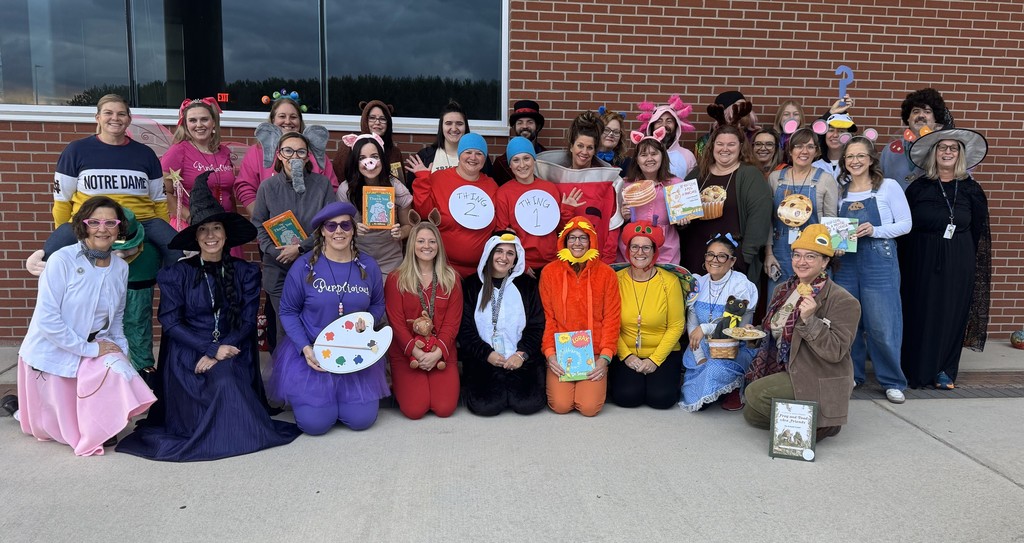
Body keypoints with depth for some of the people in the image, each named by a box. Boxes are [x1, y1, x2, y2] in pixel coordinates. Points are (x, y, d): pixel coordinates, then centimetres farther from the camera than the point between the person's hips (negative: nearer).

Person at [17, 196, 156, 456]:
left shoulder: (120, 267, -1)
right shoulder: (62, 260, -19)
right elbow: (46, 319, -22)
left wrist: (121, 351, -5)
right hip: (52, 354, -5)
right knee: (70, 428, -2)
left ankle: (101, 431, 10)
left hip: (95, 348, 5)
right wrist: (89, 349, -23)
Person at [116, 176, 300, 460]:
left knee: (225, 376, -29)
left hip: (232, 351, 2)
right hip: (188, 354, -1)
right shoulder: (176, 274, 2)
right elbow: (171, 322, -4)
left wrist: (216, 355, -13)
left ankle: (237, 428, -4)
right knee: (224, 383, -27)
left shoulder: (246, 272, 6)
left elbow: (248, 321, 1)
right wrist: (213, 349, -16)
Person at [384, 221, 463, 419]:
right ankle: (401, 387, 20)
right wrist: (416, 352, -16)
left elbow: (452, 321, 0)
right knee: (414, 410, -15)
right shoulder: (396, 280, 0)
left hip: (442, 354, 2)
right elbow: (396, 322, -5)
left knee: (445, 408, -13)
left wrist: (437, 353, -13)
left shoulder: (451, 279, 6)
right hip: (407, 353, -2)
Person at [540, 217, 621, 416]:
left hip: (594, 353, 0)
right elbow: (547, 317, 2)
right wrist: (549, 353, -9)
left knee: (589, 407, -14)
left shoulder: (606, 274, 1)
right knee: (560, 405, -15)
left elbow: (611, 319, 1)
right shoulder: (549, 272, 1)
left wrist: (605, 357, -8)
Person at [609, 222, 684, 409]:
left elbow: (676, 326, -5)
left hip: (663, 353, 0)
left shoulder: (670, 282, -7)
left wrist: (655, 359, -11)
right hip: (625, 354, 0)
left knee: (661, 398, -19)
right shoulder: (617, 280, -4)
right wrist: (626, 355, -11)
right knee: (627, 396, -21)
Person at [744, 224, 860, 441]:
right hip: (784, 373, 8)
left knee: (755, 392, -22)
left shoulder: (843, 301, -15)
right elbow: (775, 332, 23)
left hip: (818, 381, -8)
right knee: (750, 414, 1)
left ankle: (820, 422, -3)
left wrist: (809, 320, -32)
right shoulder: (783, 291, 8)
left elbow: (835, 352, -22)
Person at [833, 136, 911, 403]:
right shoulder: (841, 192, 10)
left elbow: (905, 224, -3)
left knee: (882, 325, -4)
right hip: (847, 262, 4)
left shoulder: (888, 186, -1)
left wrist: (875, 230, -17)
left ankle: (892, 381, 11)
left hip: (880, 263, -4)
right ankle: (851, 374, 23)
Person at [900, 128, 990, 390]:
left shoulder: (970, 189, 4)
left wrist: (972, 262, -1)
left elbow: (979, 231, 7)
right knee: (920, 313, 2)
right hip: (923, 260, -1)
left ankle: (944, 370, 17)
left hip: (958, 263, 1)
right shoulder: (918, 187, 1)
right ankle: (917, 369, 13)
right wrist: (905, 266, -7)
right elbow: (905, 229, 0)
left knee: (952, 313, 5)